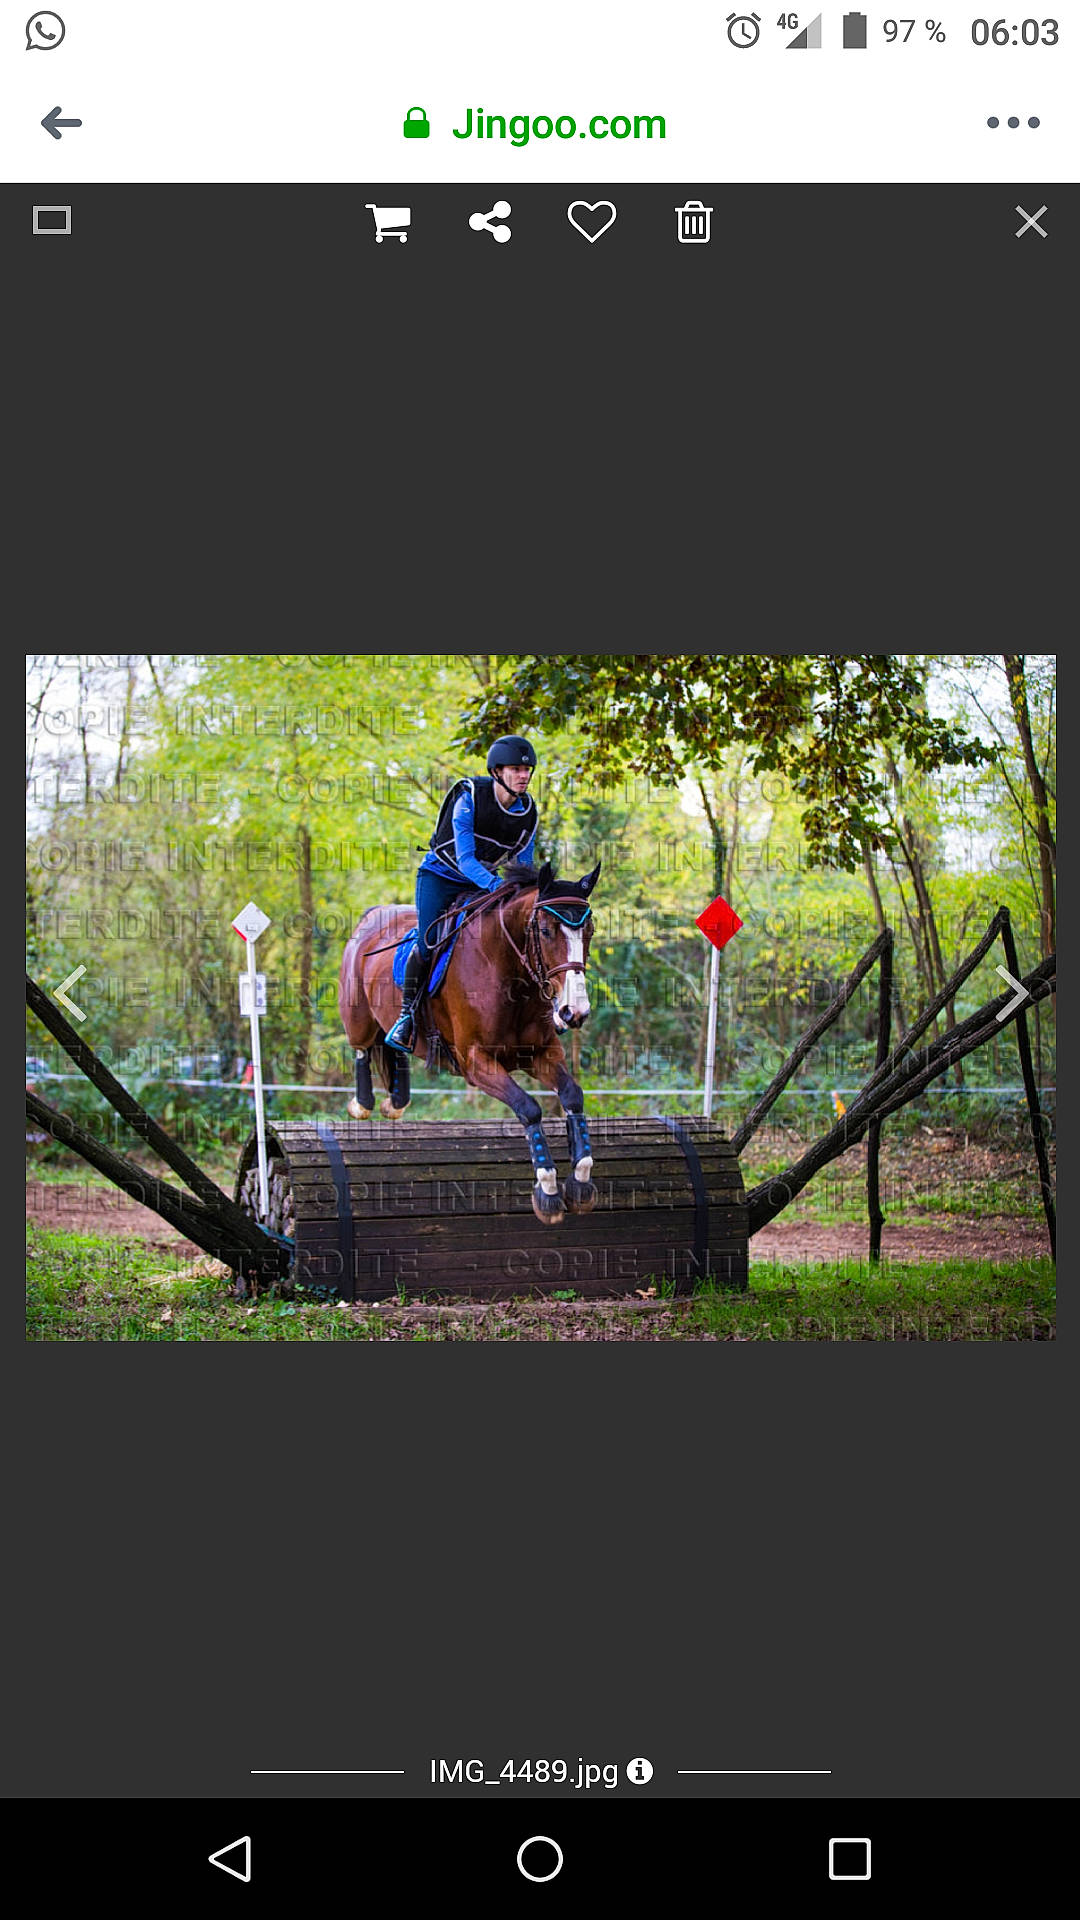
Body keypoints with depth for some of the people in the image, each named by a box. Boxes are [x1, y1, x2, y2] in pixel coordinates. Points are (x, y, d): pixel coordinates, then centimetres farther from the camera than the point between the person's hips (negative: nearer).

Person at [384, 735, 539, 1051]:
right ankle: (407, 1013, -5)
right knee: (427, 943, -23)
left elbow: (524, 867, 1)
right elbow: (465, 859, -31)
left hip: (483, 882, 5)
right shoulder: (469, 799, -25)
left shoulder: (528, 812, -10)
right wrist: (495, 884, -45)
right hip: (441, 875, -5)